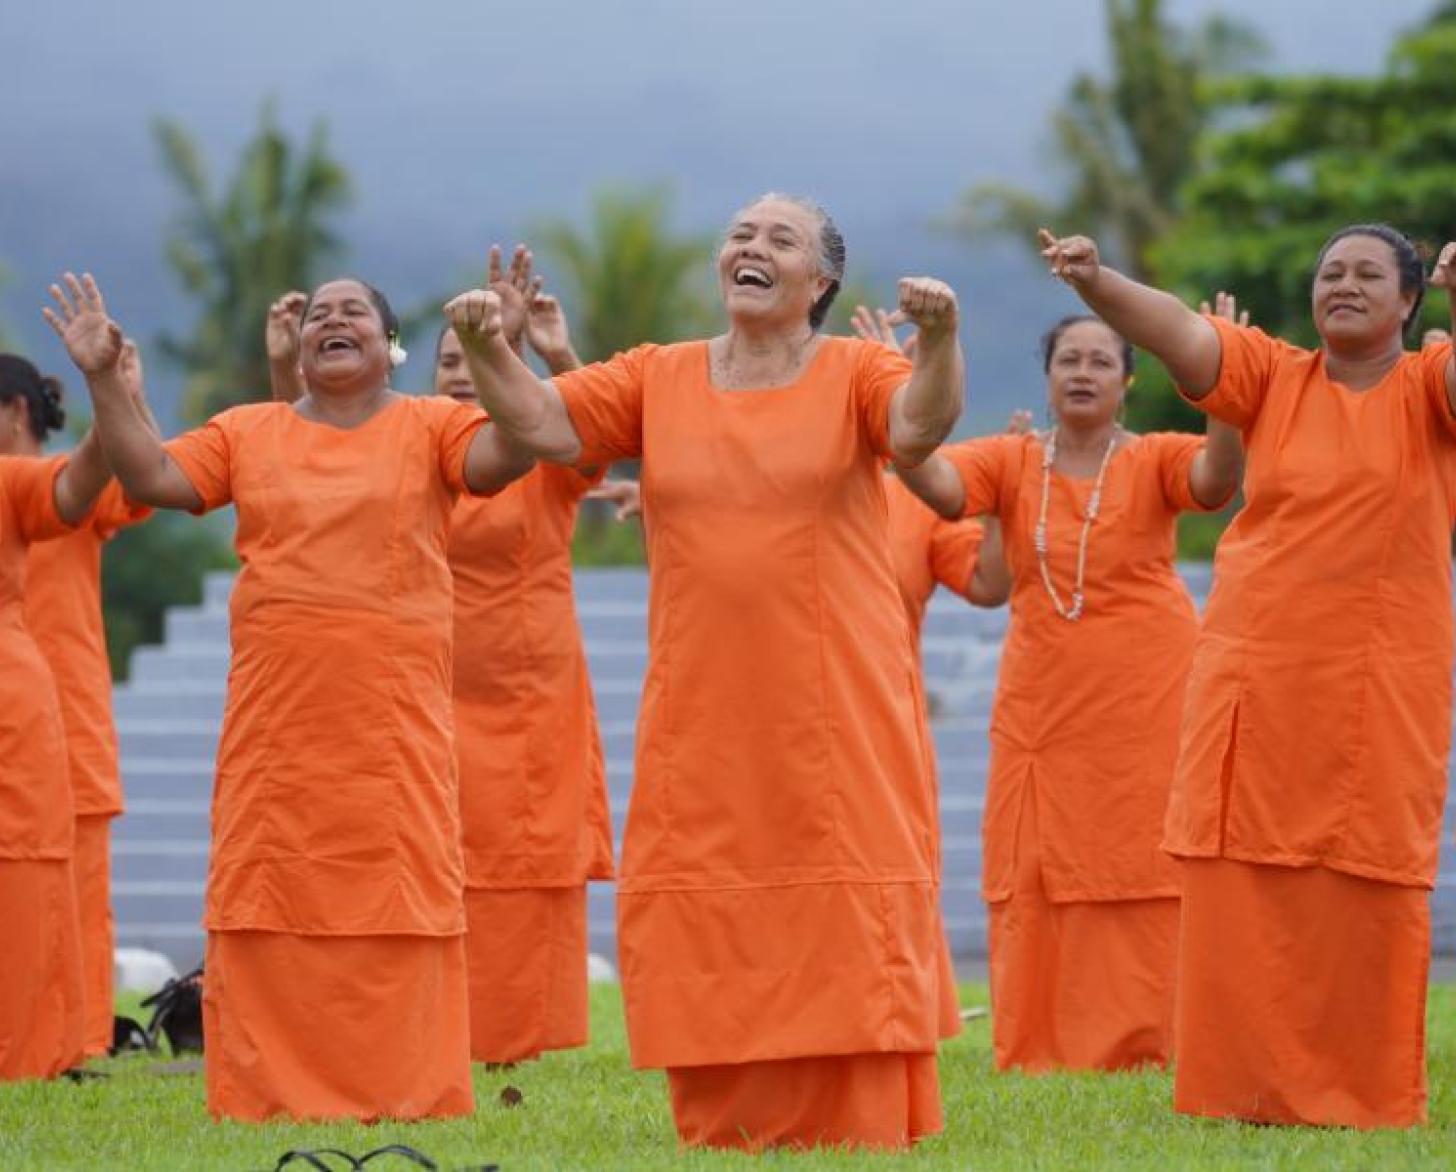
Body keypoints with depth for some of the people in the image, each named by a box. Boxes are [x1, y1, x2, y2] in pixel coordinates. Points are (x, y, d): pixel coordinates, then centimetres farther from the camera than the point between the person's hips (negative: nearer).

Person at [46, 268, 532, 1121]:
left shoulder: (430, 427, 4)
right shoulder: (247, 433, 11)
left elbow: (503, 458, -13)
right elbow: (151, 479, 1)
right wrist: (104, 379, -8)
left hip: (394, 732, -2)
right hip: (275, 732, 2)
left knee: (397, 923, -2)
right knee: (270, 922, 2)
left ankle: (407, 1098, 4)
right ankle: (267, 1101, 8)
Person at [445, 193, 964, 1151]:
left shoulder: (854, 373, 0)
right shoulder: (658, 378, 8)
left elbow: (919, 426, -19)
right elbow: (542, 426, 1)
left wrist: (940, 341, -38)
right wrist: (487, 351, -18)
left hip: (837, 720, -3)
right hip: (701, 725, 3)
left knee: (844, 936, -1)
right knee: (702, 943, 6)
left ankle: (859, 1139, 3)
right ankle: (719, 1138, 15)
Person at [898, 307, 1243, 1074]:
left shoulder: (1155, 462, -1)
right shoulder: (1012, 462, 3)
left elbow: (1217, 478, -22)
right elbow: (936, 483, -15)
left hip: (1146, 708, -2)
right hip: (1041, 711, 2)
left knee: (1138, 879, 0)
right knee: (1033, 882, 2)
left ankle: (1136, 1050, 6)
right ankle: (1033, 1056, 9)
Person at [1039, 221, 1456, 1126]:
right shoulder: (1273, 375, 6)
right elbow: (1179, 332, -8)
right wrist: (1097, 283, -27)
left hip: (1382, 689, -2)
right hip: (1257, 674, 2)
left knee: (1370, 891, 2)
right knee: (1245, 889, 1)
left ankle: (1368, 1101, 11)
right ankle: (1250, 1092, 9)